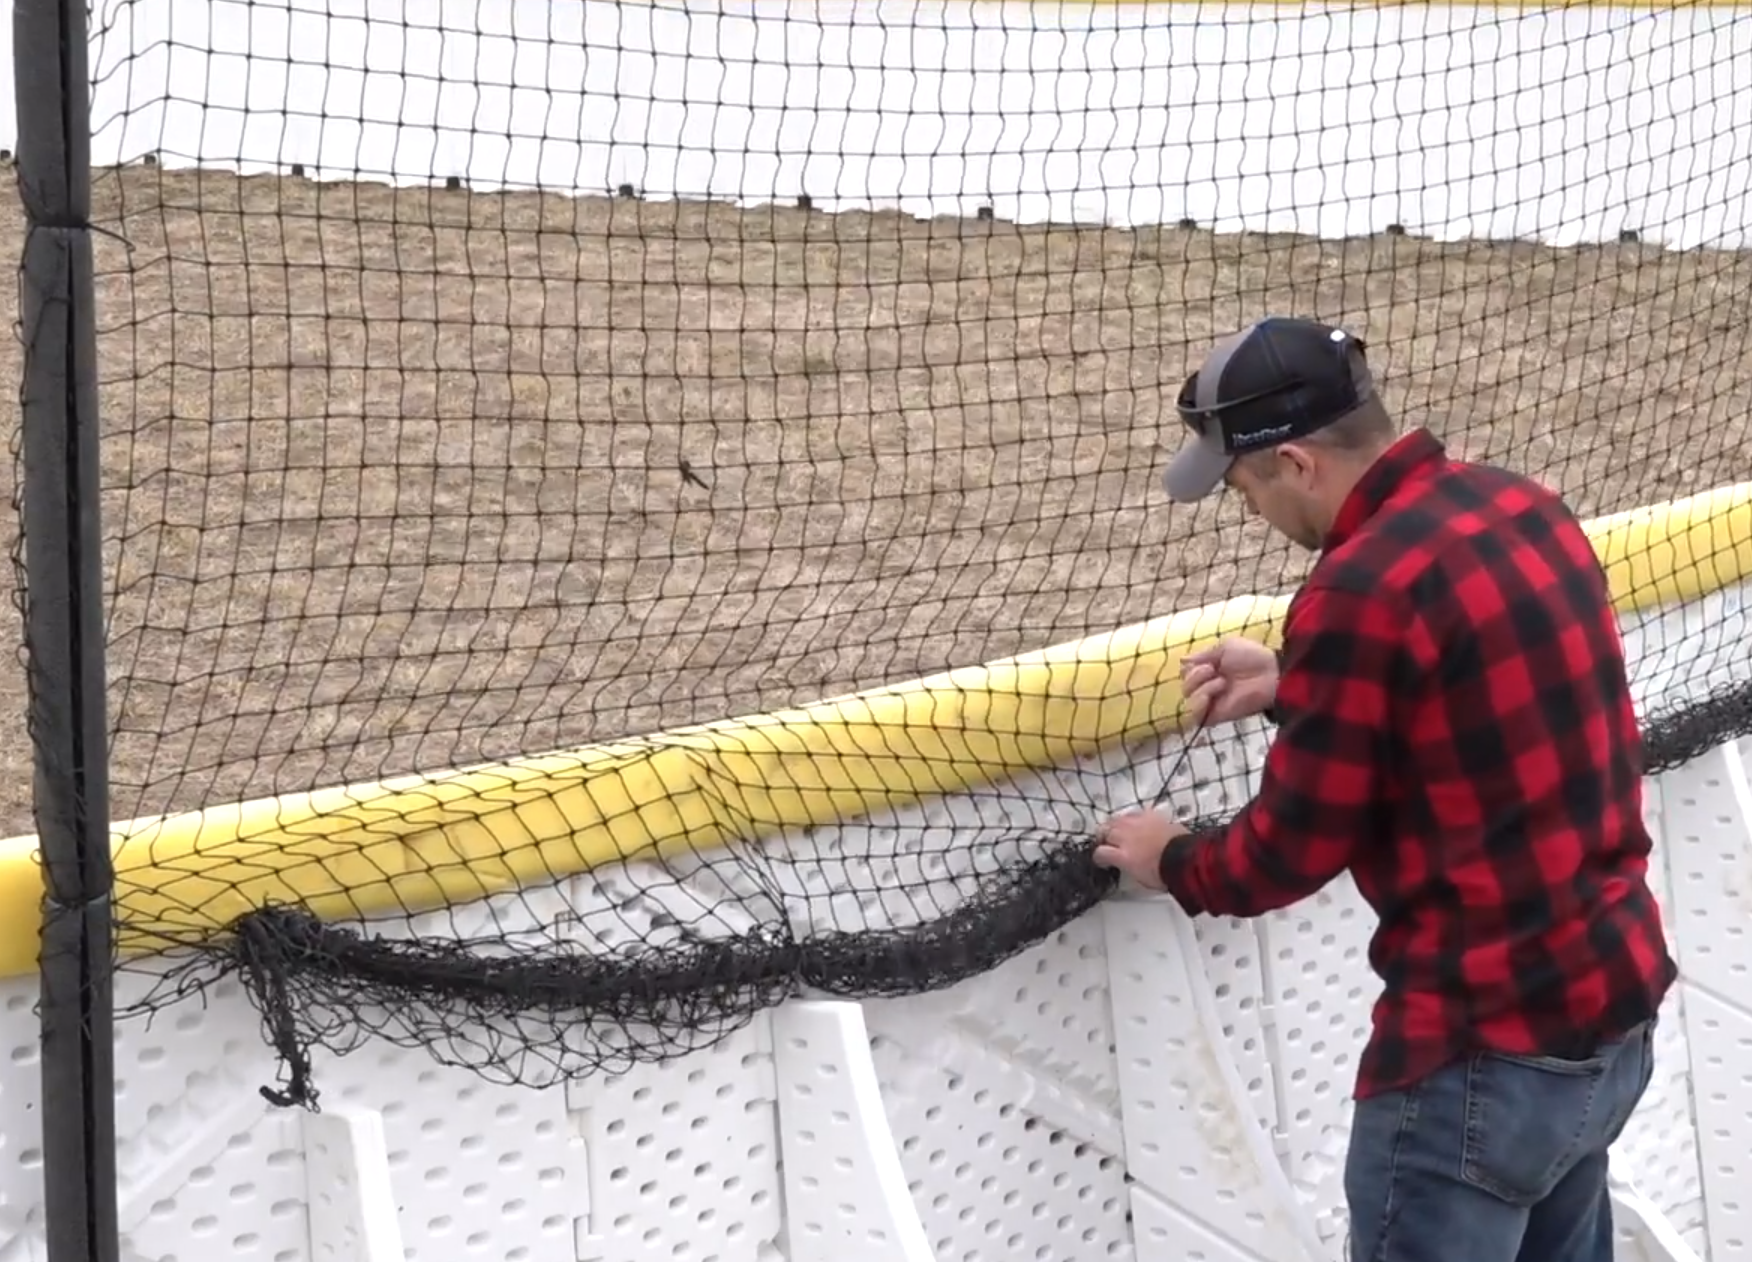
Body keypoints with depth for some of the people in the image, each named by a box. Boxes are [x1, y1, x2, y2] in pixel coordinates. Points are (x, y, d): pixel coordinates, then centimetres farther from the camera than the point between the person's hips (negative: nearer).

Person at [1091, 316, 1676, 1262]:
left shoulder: (1359, 589, -21)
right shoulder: (1524, 507, 3)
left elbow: (1296, 847, -11)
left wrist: (1171, 863, 8)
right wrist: (1286, 685, 16)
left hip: (1488, 1048, -9)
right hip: (1617, 1005, 9)